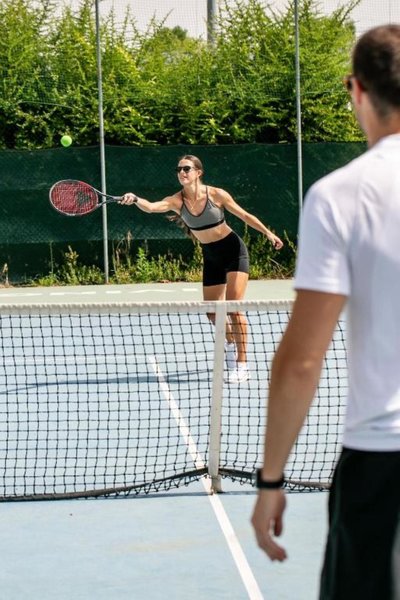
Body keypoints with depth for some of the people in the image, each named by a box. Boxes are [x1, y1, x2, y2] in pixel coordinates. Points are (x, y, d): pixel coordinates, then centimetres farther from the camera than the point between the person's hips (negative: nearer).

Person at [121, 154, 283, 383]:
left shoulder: (217, 194, -17)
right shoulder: (176, 201, -13)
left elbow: (244, 215, -4)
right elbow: (152, 207, -32)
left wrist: (268, 233, -3)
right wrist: (135, 199, -52)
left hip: (233, 250, -4)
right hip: (211, 257, 4)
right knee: (213, 312, 11)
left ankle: (241, 365, -14)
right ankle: (231, 342, 43)